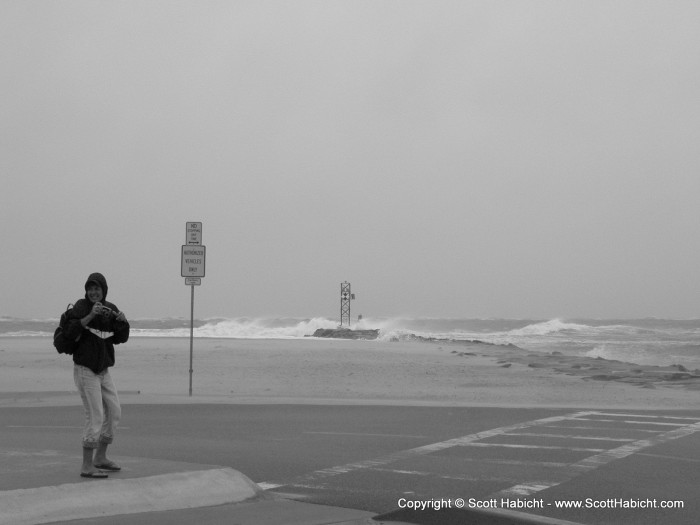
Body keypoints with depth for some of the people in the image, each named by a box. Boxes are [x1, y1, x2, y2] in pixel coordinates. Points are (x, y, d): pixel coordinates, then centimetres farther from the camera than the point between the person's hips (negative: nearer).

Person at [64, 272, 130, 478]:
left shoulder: (110, 309, 6)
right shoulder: (82, 305, -12)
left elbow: (120, 338, 5)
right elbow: (71, 332, -24)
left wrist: (123, 322, -14)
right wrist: (90, 315, -33)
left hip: (103, 370, 7)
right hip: (85, 369, -7)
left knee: (114, 412, 13)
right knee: (95, 416, -11)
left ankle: (100, 458, 27)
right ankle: (87, 467, -7)